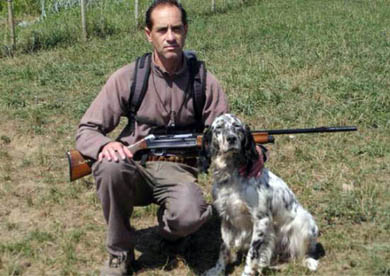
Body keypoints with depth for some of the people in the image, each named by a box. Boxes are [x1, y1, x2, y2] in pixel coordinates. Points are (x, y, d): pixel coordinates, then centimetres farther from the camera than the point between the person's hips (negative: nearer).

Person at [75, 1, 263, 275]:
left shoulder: (204, 81, -3)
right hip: (135, 169, 1)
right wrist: (106, 144, -28)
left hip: (177, 172, 0)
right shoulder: (127, 78, -6)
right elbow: (86, 131, -4)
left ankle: (168, 226, 9)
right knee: (109, 167, -34)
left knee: (189, 216, -34)